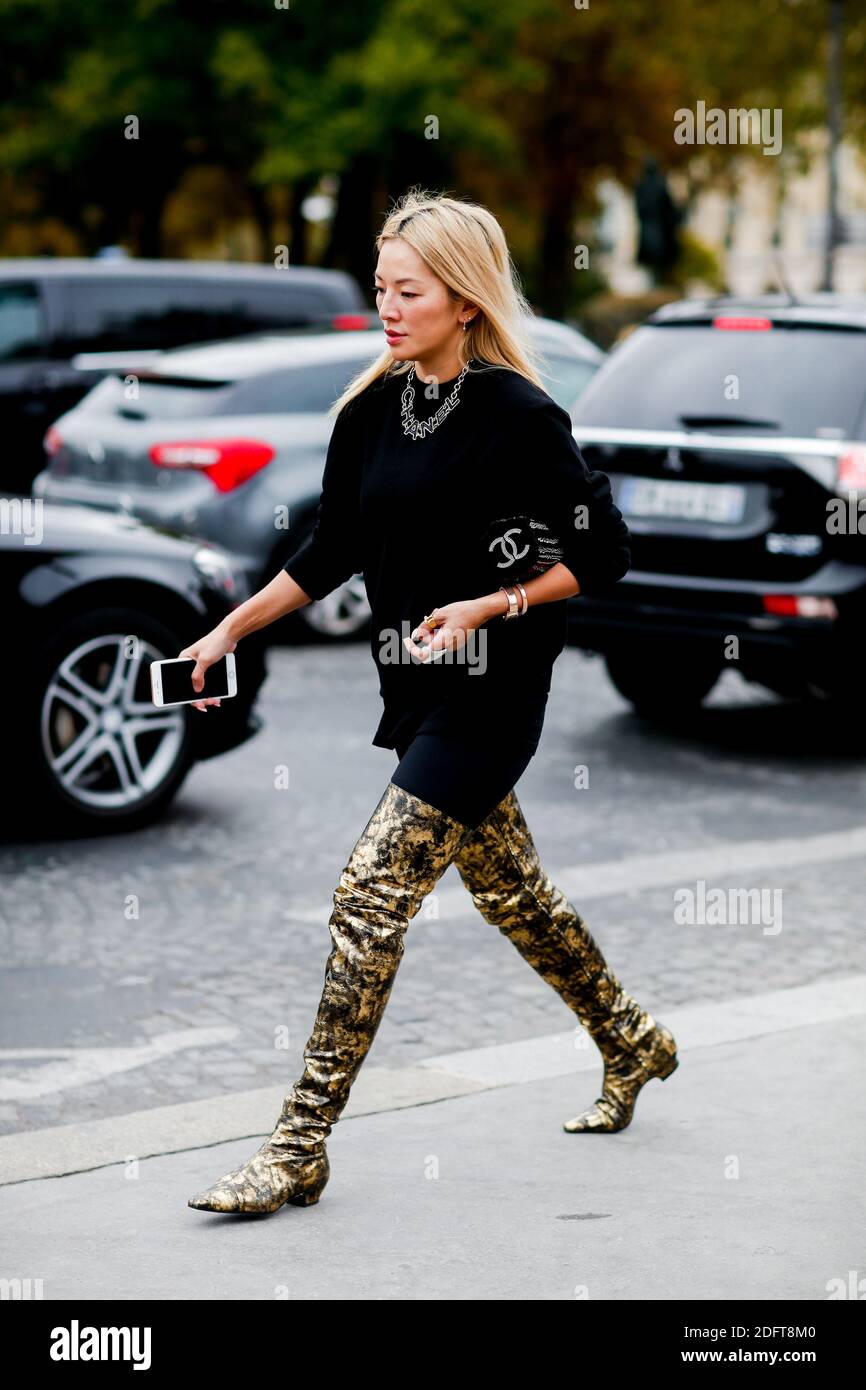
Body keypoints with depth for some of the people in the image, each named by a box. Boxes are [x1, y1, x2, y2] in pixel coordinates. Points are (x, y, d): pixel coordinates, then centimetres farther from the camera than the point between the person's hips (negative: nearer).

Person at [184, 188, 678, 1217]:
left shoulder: (518, 416, -14)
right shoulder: (371, 411, 5)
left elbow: (601, 555, -9)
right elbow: (329, 553, 14)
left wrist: (488, 605, -18)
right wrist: (230, 630, 8)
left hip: (490, 690, -8)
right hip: (417, 685, 8)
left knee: (370, 893, -12)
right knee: (507, 890, 19)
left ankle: (299, 1148, -7)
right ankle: (633, 1045, 43)